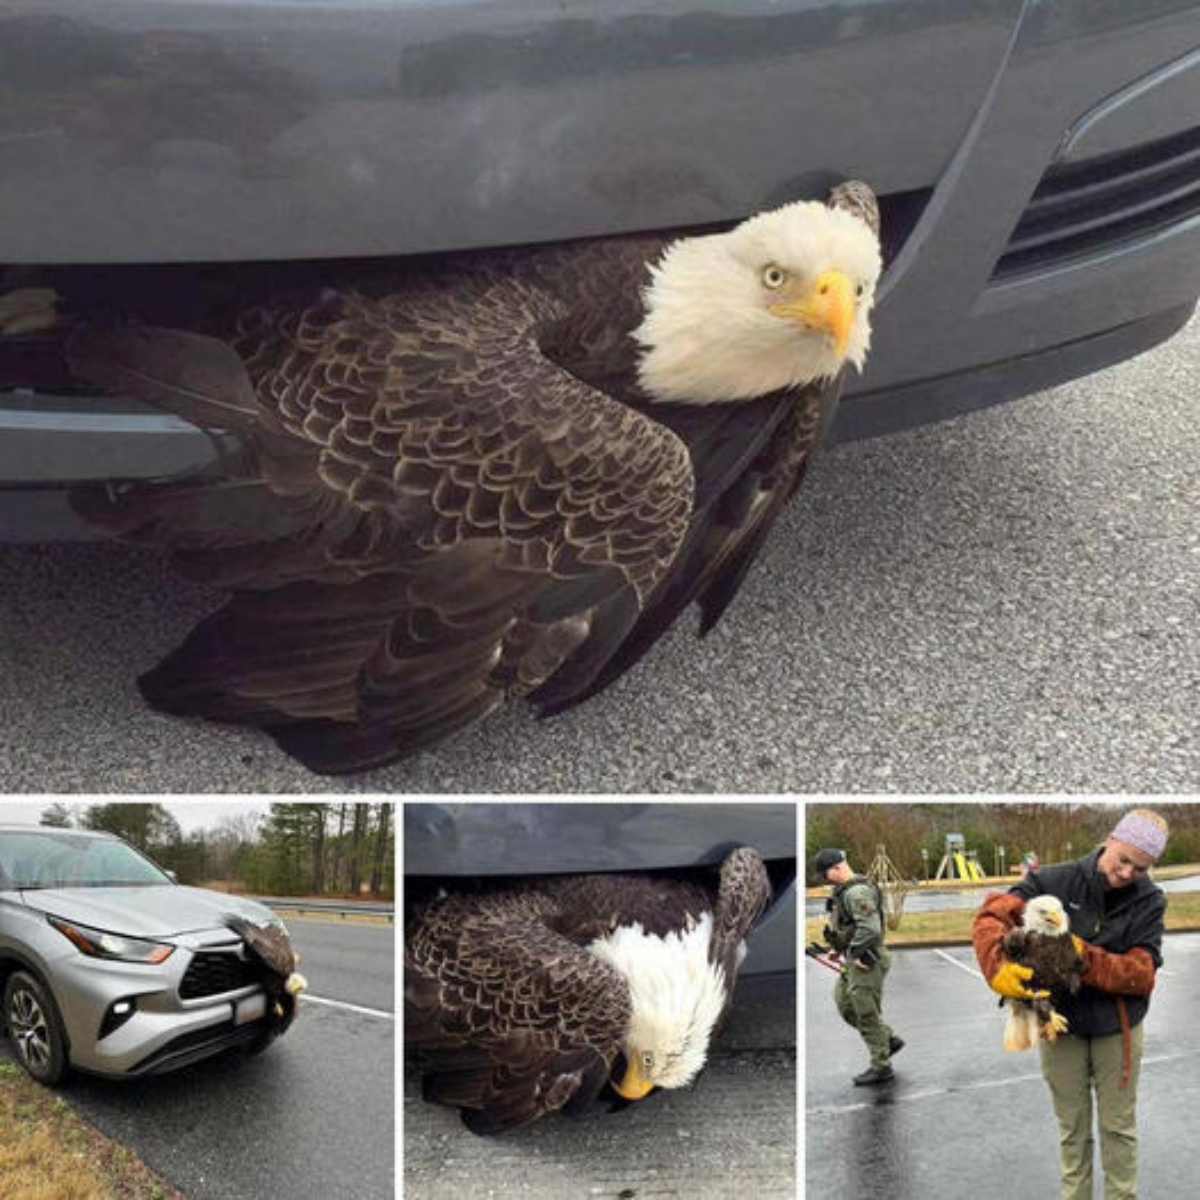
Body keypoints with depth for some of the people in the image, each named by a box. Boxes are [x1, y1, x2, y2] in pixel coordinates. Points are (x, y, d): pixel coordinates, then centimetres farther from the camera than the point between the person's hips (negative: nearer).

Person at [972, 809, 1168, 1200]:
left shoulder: (1149, 901, -10)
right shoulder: (1055, 881, -14)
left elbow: (1143, 973, -16)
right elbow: (991, 916, -20)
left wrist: (1085, 958, -30)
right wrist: (998, 967, -38)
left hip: (1118, 1029, 0)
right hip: (1060, 1024, 0)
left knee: (1119, 1126, 15)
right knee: (1072, 1127, 16)